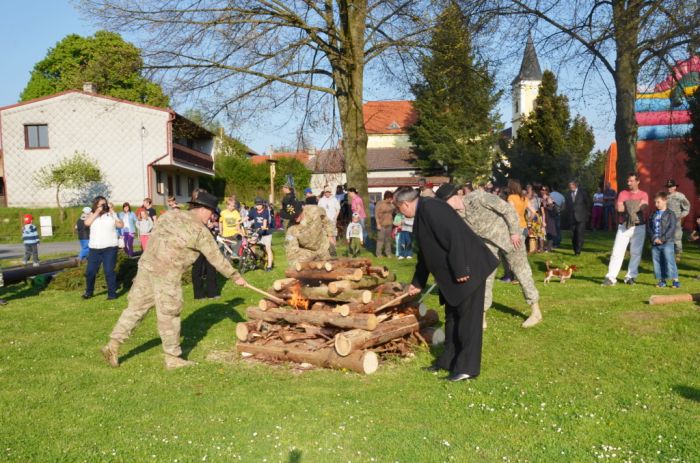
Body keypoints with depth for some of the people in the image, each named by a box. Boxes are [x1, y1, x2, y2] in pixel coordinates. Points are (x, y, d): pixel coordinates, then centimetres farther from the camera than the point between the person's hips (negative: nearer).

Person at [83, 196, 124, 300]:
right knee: (90, 271, 9)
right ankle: (89, 292, 27)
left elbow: (121, 225, -11)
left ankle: (112, 293, 3)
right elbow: (87, 223, -11)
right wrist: (97, 212, -13)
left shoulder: (111, 214, 3)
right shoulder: (92, 215, 9)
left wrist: (113, 213, -14)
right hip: (94, 248, 3)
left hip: (109, 248, -3)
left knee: (109, 271, -6)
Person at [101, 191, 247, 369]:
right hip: (166, 272, -7)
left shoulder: (170, 216, 16)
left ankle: (113, 346, 16)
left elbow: (155, 236, 15)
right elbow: (216, 258, 0)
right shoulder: (200, 230, -4)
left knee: (136, 307, 14)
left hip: (146, 263, 7)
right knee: (169, 315, 3)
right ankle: (173, 358, 14)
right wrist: (236, 277, 10)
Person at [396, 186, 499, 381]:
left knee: (468, 317, -3)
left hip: (468, 270, -11)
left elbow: (453, 237, -26)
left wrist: (460, 270, -24)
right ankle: (449, 360, 28)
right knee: (452, 316, 17)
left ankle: (468, 367, 4)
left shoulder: (430, 208, -18)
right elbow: (425, 253, 23)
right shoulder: (422, 213, 14)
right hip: (452, 275, 11)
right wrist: (417, 282, 29)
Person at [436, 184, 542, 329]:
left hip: (508, 236, -5)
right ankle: (481, 318, 9)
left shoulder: (478, 197, -27)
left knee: (521, 272, 6)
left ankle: (536, 312, 20)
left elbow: (507, 209, -20)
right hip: (489, 243, 5)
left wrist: (515, 232, -18)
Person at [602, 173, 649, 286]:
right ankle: (611, 277, -9)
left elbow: (644, 209, -12)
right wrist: (636, 206, -10)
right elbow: (619, 208, -8)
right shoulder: (623, 193, 8)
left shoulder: (643, 194, 6)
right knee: (617, 251, -6)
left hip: (638, 227, 0)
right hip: (623, 226, 0)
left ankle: (630, 276, 13)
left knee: (636, 253, 3)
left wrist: (627, 206, -13)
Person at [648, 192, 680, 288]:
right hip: (655, 244, 5)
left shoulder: (670, 214, -3)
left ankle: (675, 280, -1)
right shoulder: (653, 215, 12)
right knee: (657, 262, 8)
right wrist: (654, 238, -6)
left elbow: (672, 228, -10)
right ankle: (662, 280, 17)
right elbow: (650, 228, 9)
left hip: (667, 242, -5)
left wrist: (662, 239, -15)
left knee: (669, 261, -8)